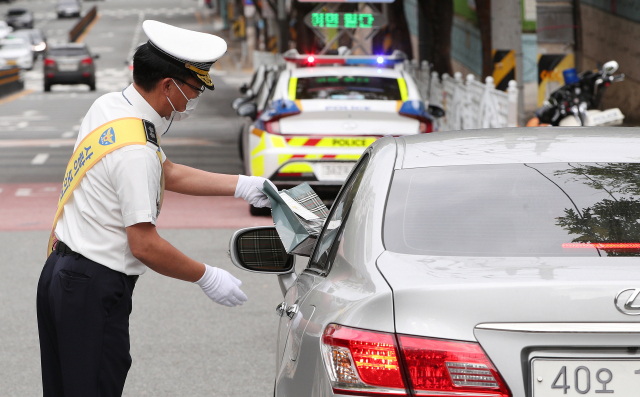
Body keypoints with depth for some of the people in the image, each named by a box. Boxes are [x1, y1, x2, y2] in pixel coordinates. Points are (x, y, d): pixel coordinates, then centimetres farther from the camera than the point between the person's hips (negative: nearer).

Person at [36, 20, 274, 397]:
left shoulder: (108, 107, 7)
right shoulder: (136, 150, -23)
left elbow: (168, 173, 20)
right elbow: (145, 245, -21)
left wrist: (242, 185, 18)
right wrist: (207, 278, -8)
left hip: (62, 271, 10)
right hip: (94, 291, -10)